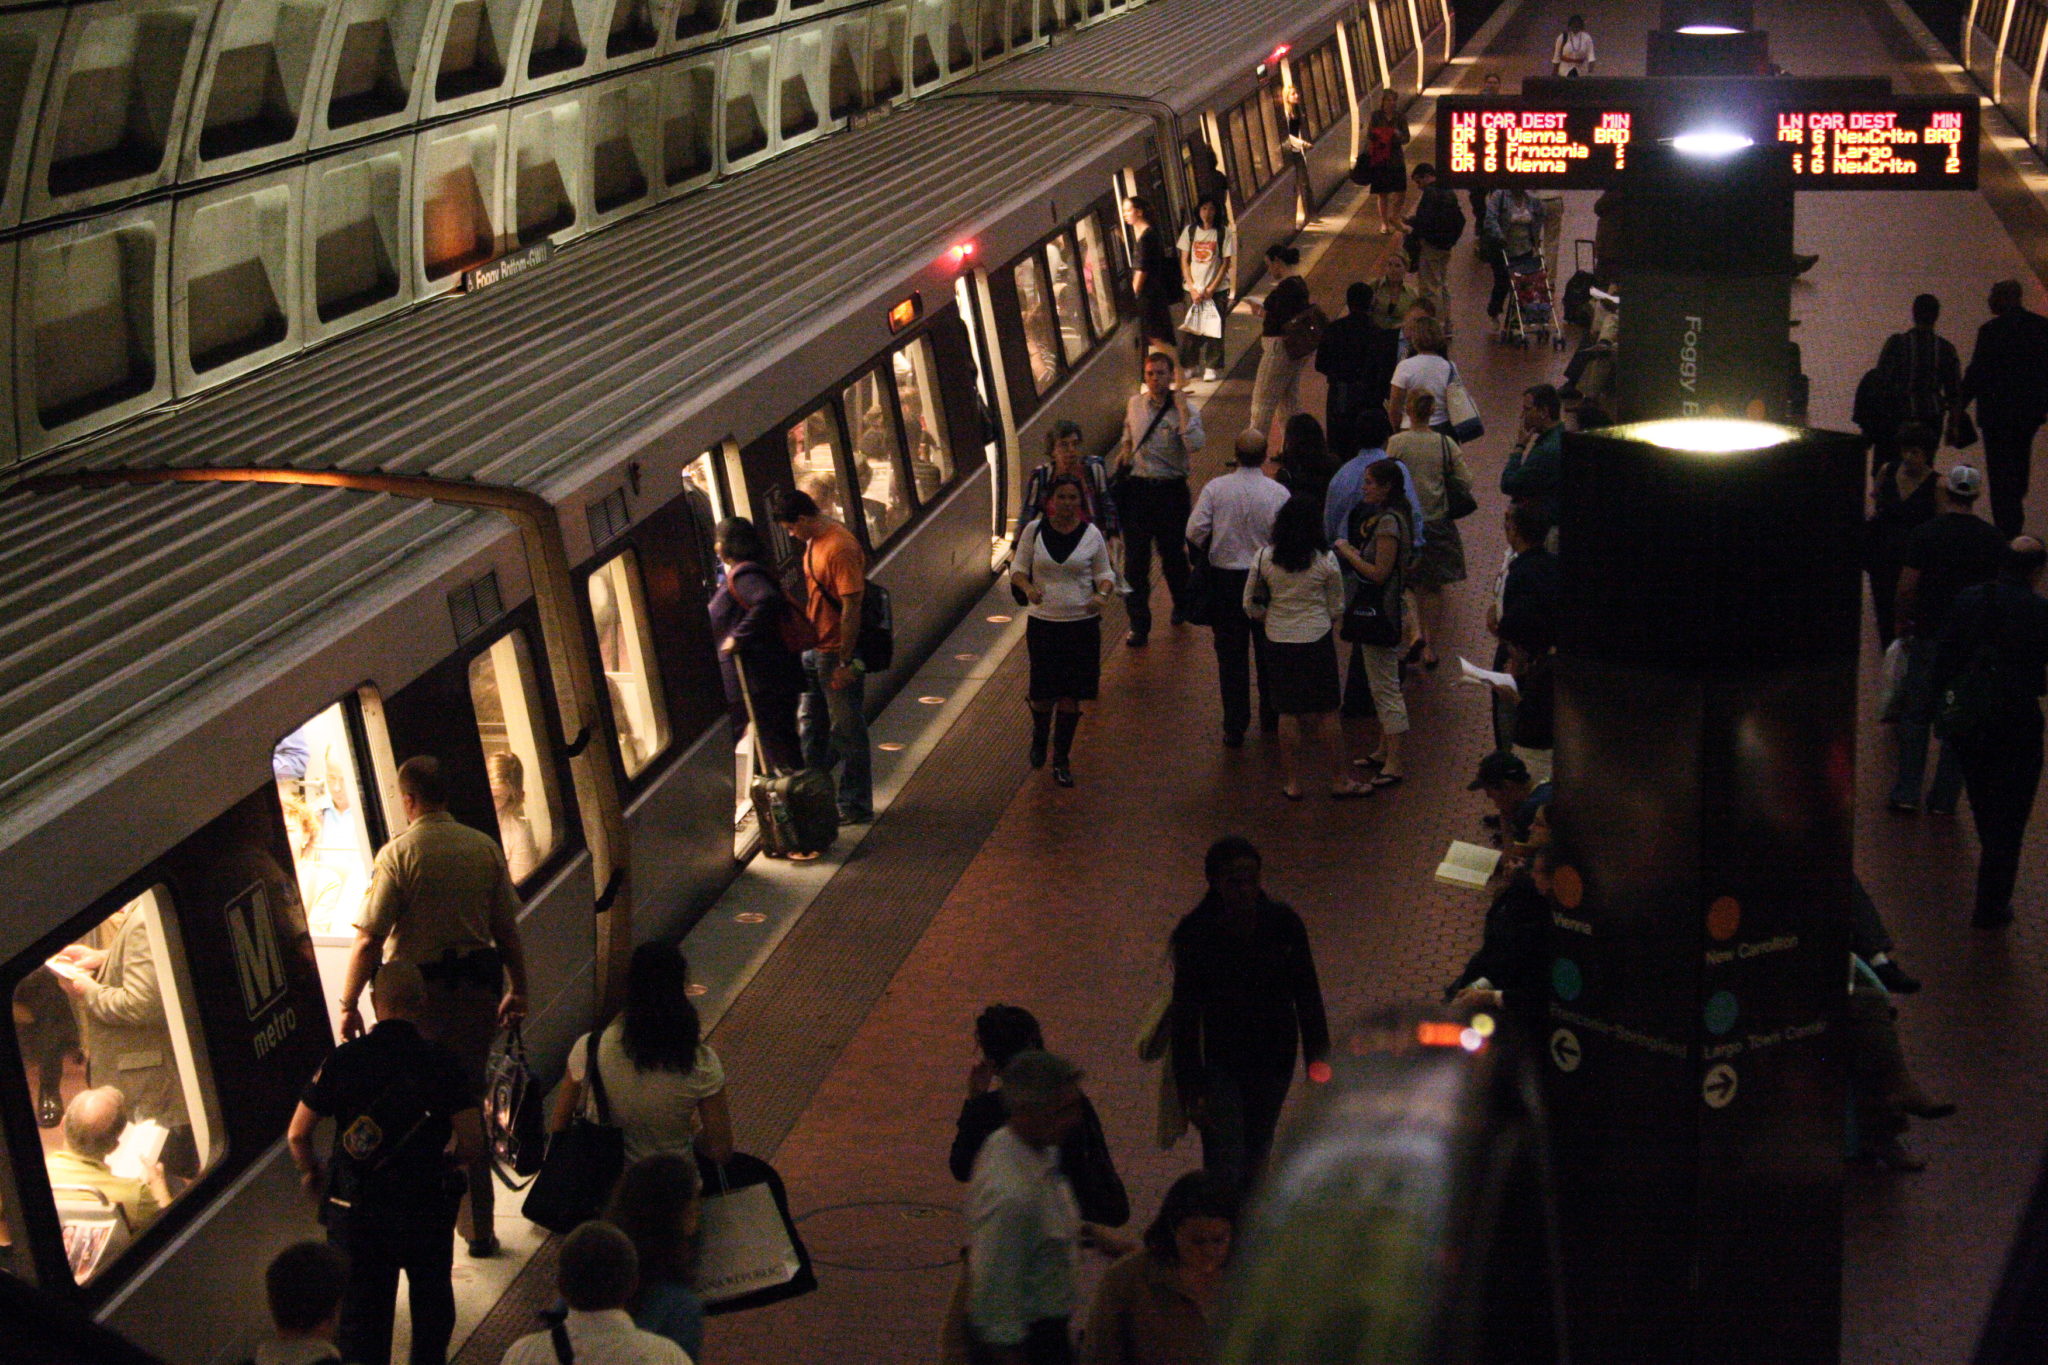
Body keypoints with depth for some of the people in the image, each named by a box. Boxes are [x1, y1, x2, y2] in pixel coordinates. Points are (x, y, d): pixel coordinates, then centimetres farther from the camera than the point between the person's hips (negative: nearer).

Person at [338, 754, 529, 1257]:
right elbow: (508, 929, 6)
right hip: (477, 984, 4)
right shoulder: (485, 848, 1)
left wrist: (348, 1003, -5)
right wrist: (517, 990, 17)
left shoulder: (399, 853, -12)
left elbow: (369, 940, -14)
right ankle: (479, 1226, 18)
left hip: (420, 990, -4)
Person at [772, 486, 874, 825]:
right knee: (810, 723, 20)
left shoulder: (840, 549, -24)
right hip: (815, 648, 10)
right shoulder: (814, 542, 6)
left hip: (838, 652, -10)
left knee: (847, 731, 3)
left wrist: (844, 662, -23)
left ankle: (856, 806, 14)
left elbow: (851, 608, -25)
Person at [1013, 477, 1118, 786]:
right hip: (1042, 621, 0)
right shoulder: (1034, 531, -1)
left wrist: (1102, 594, -14)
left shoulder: (1091, 535, 0)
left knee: (1071, 694, 2)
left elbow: (1105, 573, 8)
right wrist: (1028, 587, -17)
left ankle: (1062, 759, 16)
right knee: (1043, 693, 1)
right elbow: (1018, 569, 5)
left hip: (1082, 623, 0)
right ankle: (1039, 734, 36)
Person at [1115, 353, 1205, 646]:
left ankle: (1181, 604, 40)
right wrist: (1125, 449, 4)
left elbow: (1195, 445, -28)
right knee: (1135, 558, 1)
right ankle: (1139, 624, 8)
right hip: (1137, 487, 3)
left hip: (1171, 490, -3)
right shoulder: (1134, 404, 5)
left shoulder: (1186, 410, -10)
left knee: (1173, 554, 12)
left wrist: (1182, 409, -25)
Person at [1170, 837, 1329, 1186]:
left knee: (1257, 1158, 11)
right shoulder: (1194, 932, -12)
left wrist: (1319, 1065, -3)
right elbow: (1186, 1014, -12)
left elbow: (1308, 998, 0)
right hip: (1219, 1062, -2)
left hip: (1274, 1060, 3)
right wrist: (1192, 1088, -16)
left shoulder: (1284, 923, -7)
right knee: (1224, 1172, -9)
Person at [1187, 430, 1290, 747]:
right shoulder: (1278, 493, -10)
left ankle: (1234, 728, 7)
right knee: (1268, 655, 17)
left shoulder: (1215, 488, -9)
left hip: (1225, 580, 0)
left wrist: (1207, 555, 8)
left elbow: (1195, 531, -12)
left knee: (1231, 658, 6)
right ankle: (1269, 719, 29)